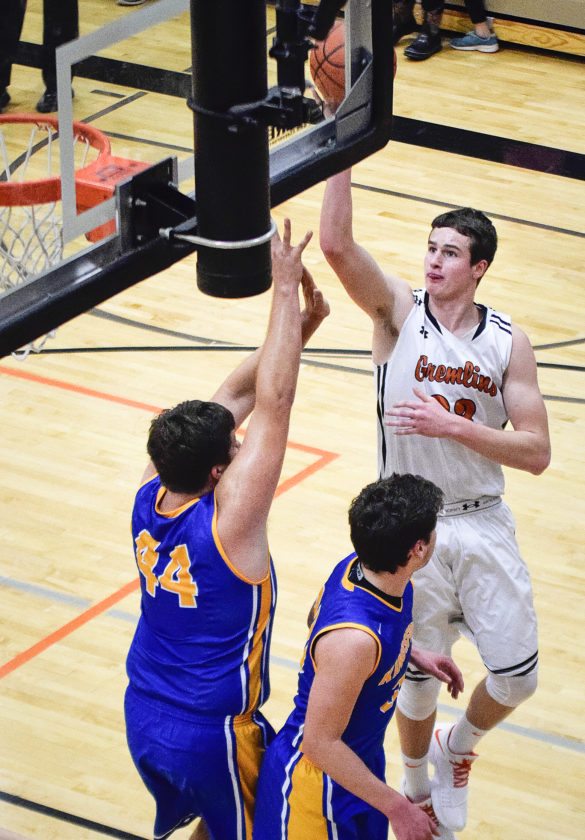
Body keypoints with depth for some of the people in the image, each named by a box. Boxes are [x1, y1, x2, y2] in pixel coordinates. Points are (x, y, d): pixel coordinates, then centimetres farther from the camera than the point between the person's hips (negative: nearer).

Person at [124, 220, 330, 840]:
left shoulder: (150, 496, -10)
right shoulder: (228, 520, -28)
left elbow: (235, 396, -3)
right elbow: (274, 403, -29)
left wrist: (295, 330, -4)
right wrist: (286, 290, -26)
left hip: (143, 715, 7)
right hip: (212, 735, -7)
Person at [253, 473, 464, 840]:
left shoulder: (363, 565, -13)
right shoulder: (352, 640, -38)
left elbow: (321, 620, 10)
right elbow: (319, 743, -29)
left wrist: (412, 654, 10)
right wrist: (397, 807, -22)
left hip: (361, 756, 8)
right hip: (317, 780, -8)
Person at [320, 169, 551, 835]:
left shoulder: (507, 342, -3)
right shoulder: (399, 311, -7)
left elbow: (536, 453, -8)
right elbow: (336, 245, -25)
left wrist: (450, 424, -20)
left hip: (484, 527, 2)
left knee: (517, 676, 3)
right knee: (418, 680, 9)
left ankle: (458, 744, 36)